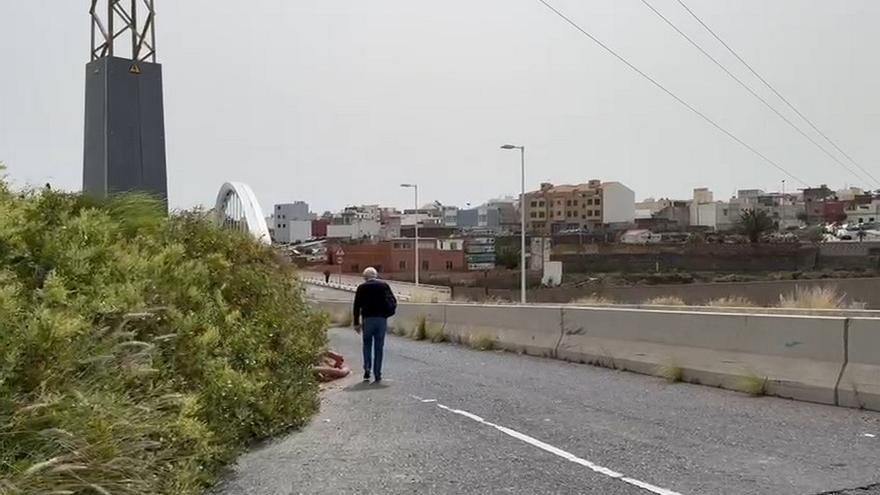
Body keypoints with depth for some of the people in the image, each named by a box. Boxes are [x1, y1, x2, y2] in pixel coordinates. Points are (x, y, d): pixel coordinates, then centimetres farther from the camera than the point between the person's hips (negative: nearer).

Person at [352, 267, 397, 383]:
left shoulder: (362, 287, 2)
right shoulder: (384, 285, 5)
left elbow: (357, 306, 0)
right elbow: (393, 301, 2)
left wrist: (356, 323, 4)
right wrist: (388, 313, 11)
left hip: (367, 319, -1)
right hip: (382, 319, 1)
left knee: (367, 344, 15)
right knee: (379, 347, 6)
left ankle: (367, 368, 1)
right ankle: (377, 374, 6)